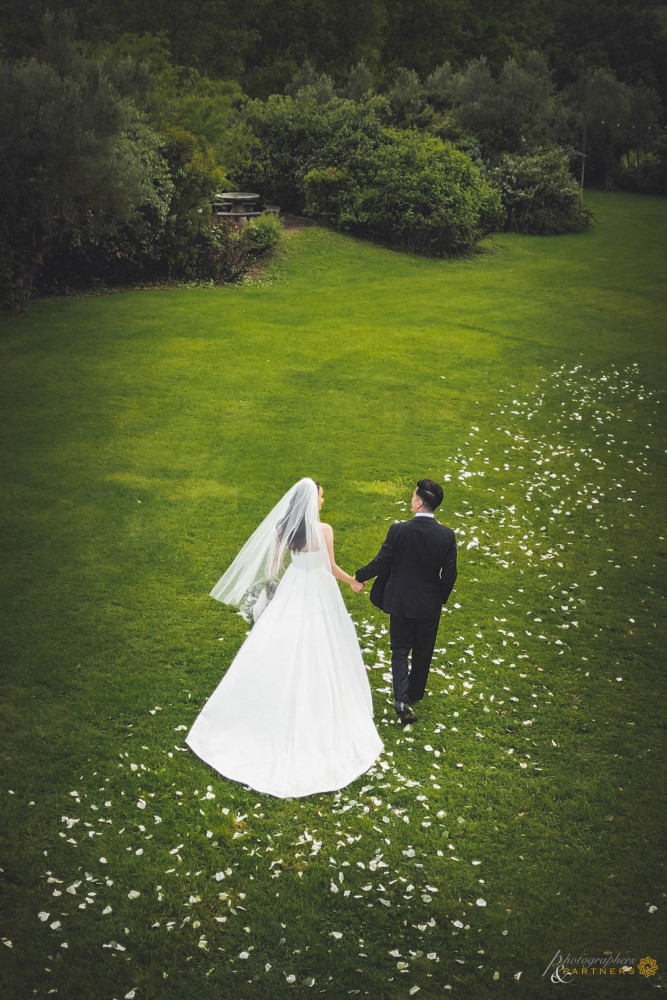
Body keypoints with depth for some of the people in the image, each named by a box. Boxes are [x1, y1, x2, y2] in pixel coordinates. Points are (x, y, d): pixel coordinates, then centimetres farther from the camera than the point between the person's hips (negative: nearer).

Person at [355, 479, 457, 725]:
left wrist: (359, 576, 8)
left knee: (400, 651, 12)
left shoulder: (398, 531, -17)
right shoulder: (447, 536, -12)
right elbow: (449, 574, -7)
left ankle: (402, 700, -1)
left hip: (401, 602, -1)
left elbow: (380, 564, -11)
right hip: (430, 605, 1)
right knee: (423, 653, 19)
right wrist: (441, 598, 11)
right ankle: (415, 694, 35)